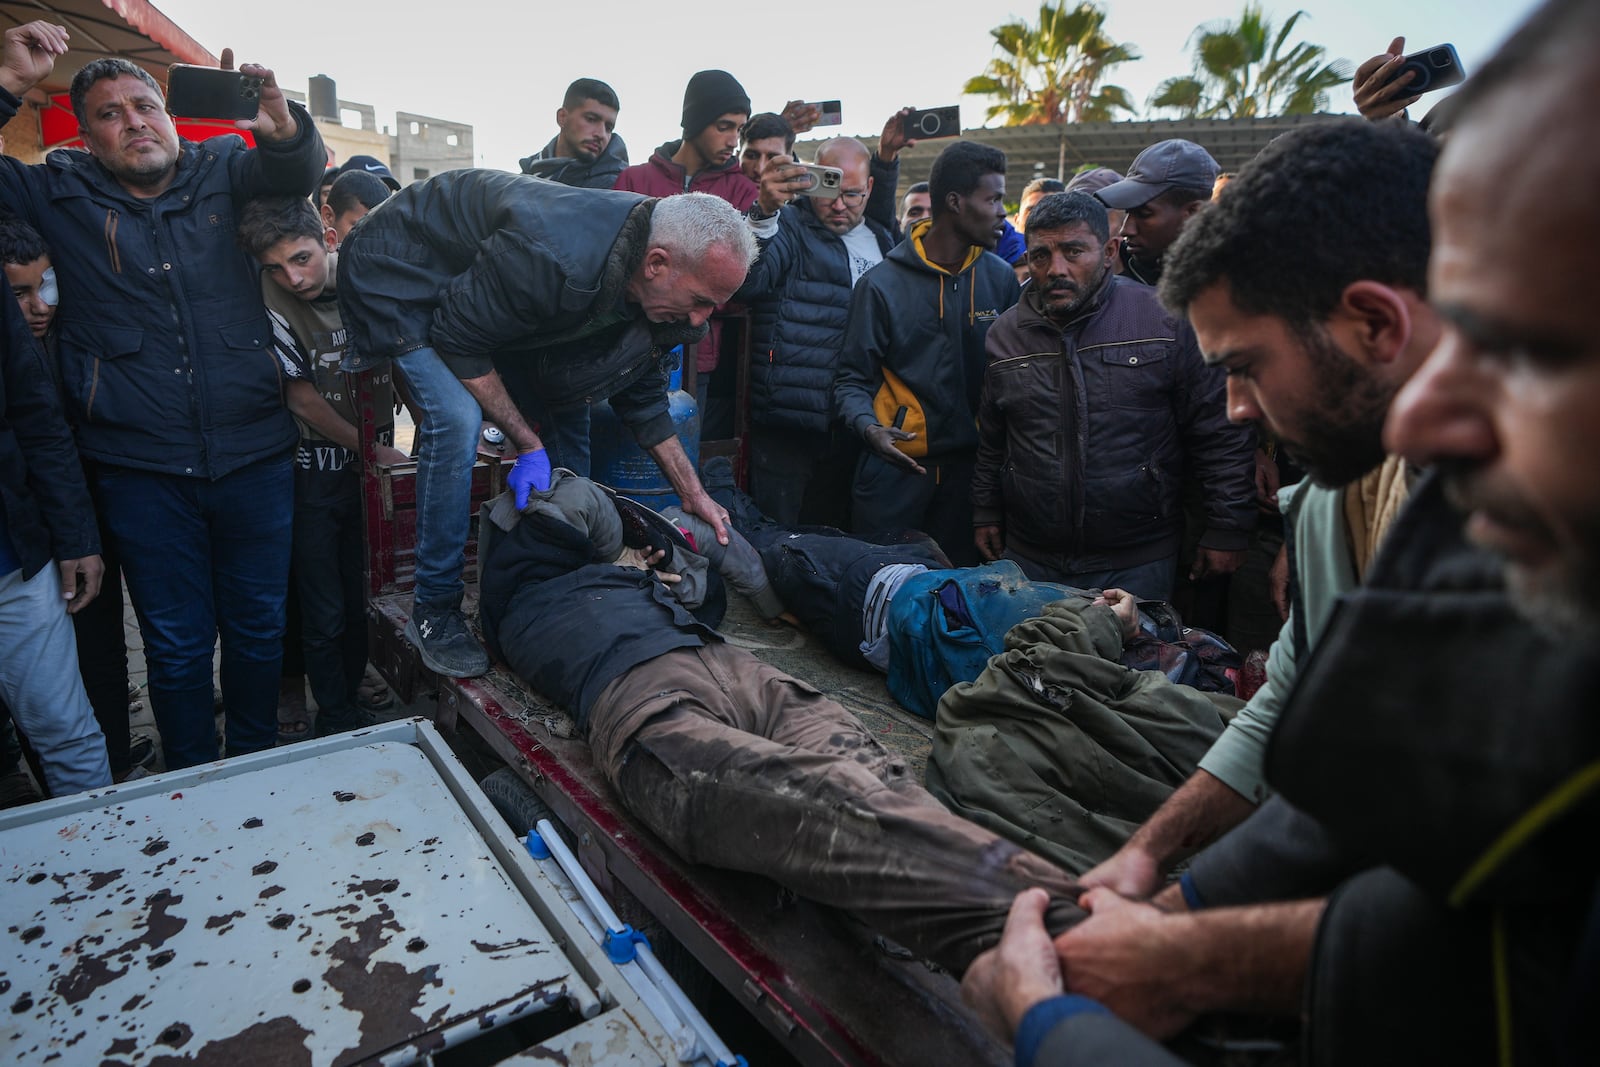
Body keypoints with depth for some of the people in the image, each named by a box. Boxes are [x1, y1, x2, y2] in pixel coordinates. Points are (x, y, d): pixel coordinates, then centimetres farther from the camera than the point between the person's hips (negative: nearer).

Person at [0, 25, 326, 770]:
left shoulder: (222, 171, 8)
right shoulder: (61, 196, 9)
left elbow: (299, 170, -8)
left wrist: (279, 123, -30)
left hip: (254, 456, 0)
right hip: (141, 469, 0)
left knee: (258, 626, 12)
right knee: (176, 644, 9)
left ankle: (257, 767, 32)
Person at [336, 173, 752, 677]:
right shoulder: (558, 259, -42)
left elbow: (640, 390, -2)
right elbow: (457, 339, -29)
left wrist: (692, 493, -4)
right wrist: (527, 444, -26)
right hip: (399, 270, -7)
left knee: (565, 404, 1)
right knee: (457, 416, -26)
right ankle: (434, 614, -10)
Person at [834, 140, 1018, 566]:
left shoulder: (1001, 278, 6)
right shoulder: (881, 284, -4)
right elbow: (853, 378, 1)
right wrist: (867, 426, -18)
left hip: (971, 465, 3)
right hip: (896, 465, -3)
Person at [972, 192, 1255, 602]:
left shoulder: (1166, 320, -6)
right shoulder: (1005, 334, 5)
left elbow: (1223, 433, -3)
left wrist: (1227, 527, -3)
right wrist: (986, 511, 16)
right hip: (1030, 559, 3)